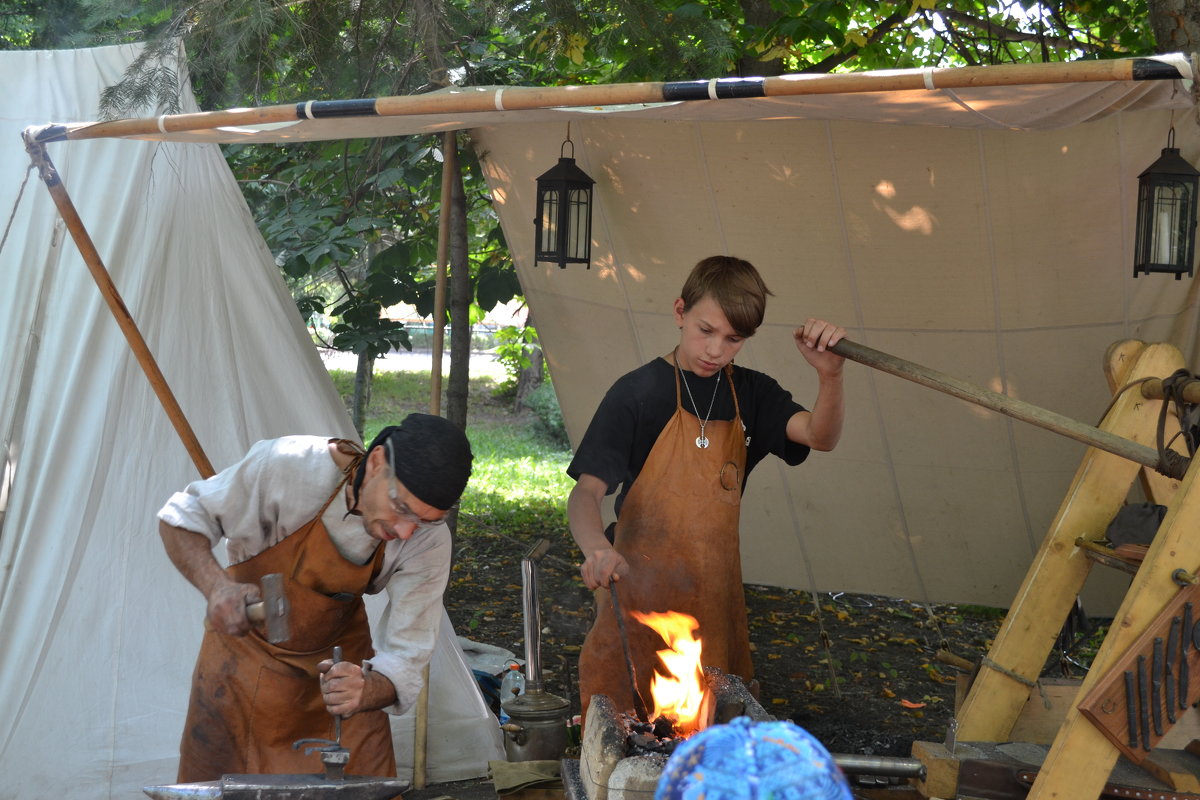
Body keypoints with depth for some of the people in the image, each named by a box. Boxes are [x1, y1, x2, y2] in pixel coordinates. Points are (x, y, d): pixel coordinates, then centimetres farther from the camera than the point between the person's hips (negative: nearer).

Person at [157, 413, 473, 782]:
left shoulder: (429, 540, -25)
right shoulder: (286, 465, -33)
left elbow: (405, 657, -24)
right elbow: (180, 520, -19)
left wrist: (364, 693, -47)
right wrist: (217, 586, -38)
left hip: (338, 658, 2)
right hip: (246, 648, -1)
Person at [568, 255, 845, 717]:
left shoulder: (751, 394, 6)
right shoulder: (638, 393, -8)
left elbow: (820, 436, -11)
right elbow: (587, 491, -14)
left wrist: (830, 375, -31)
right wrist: (596, 549, -34)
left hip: (715, 590, 4)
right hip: (639, 587, -4)